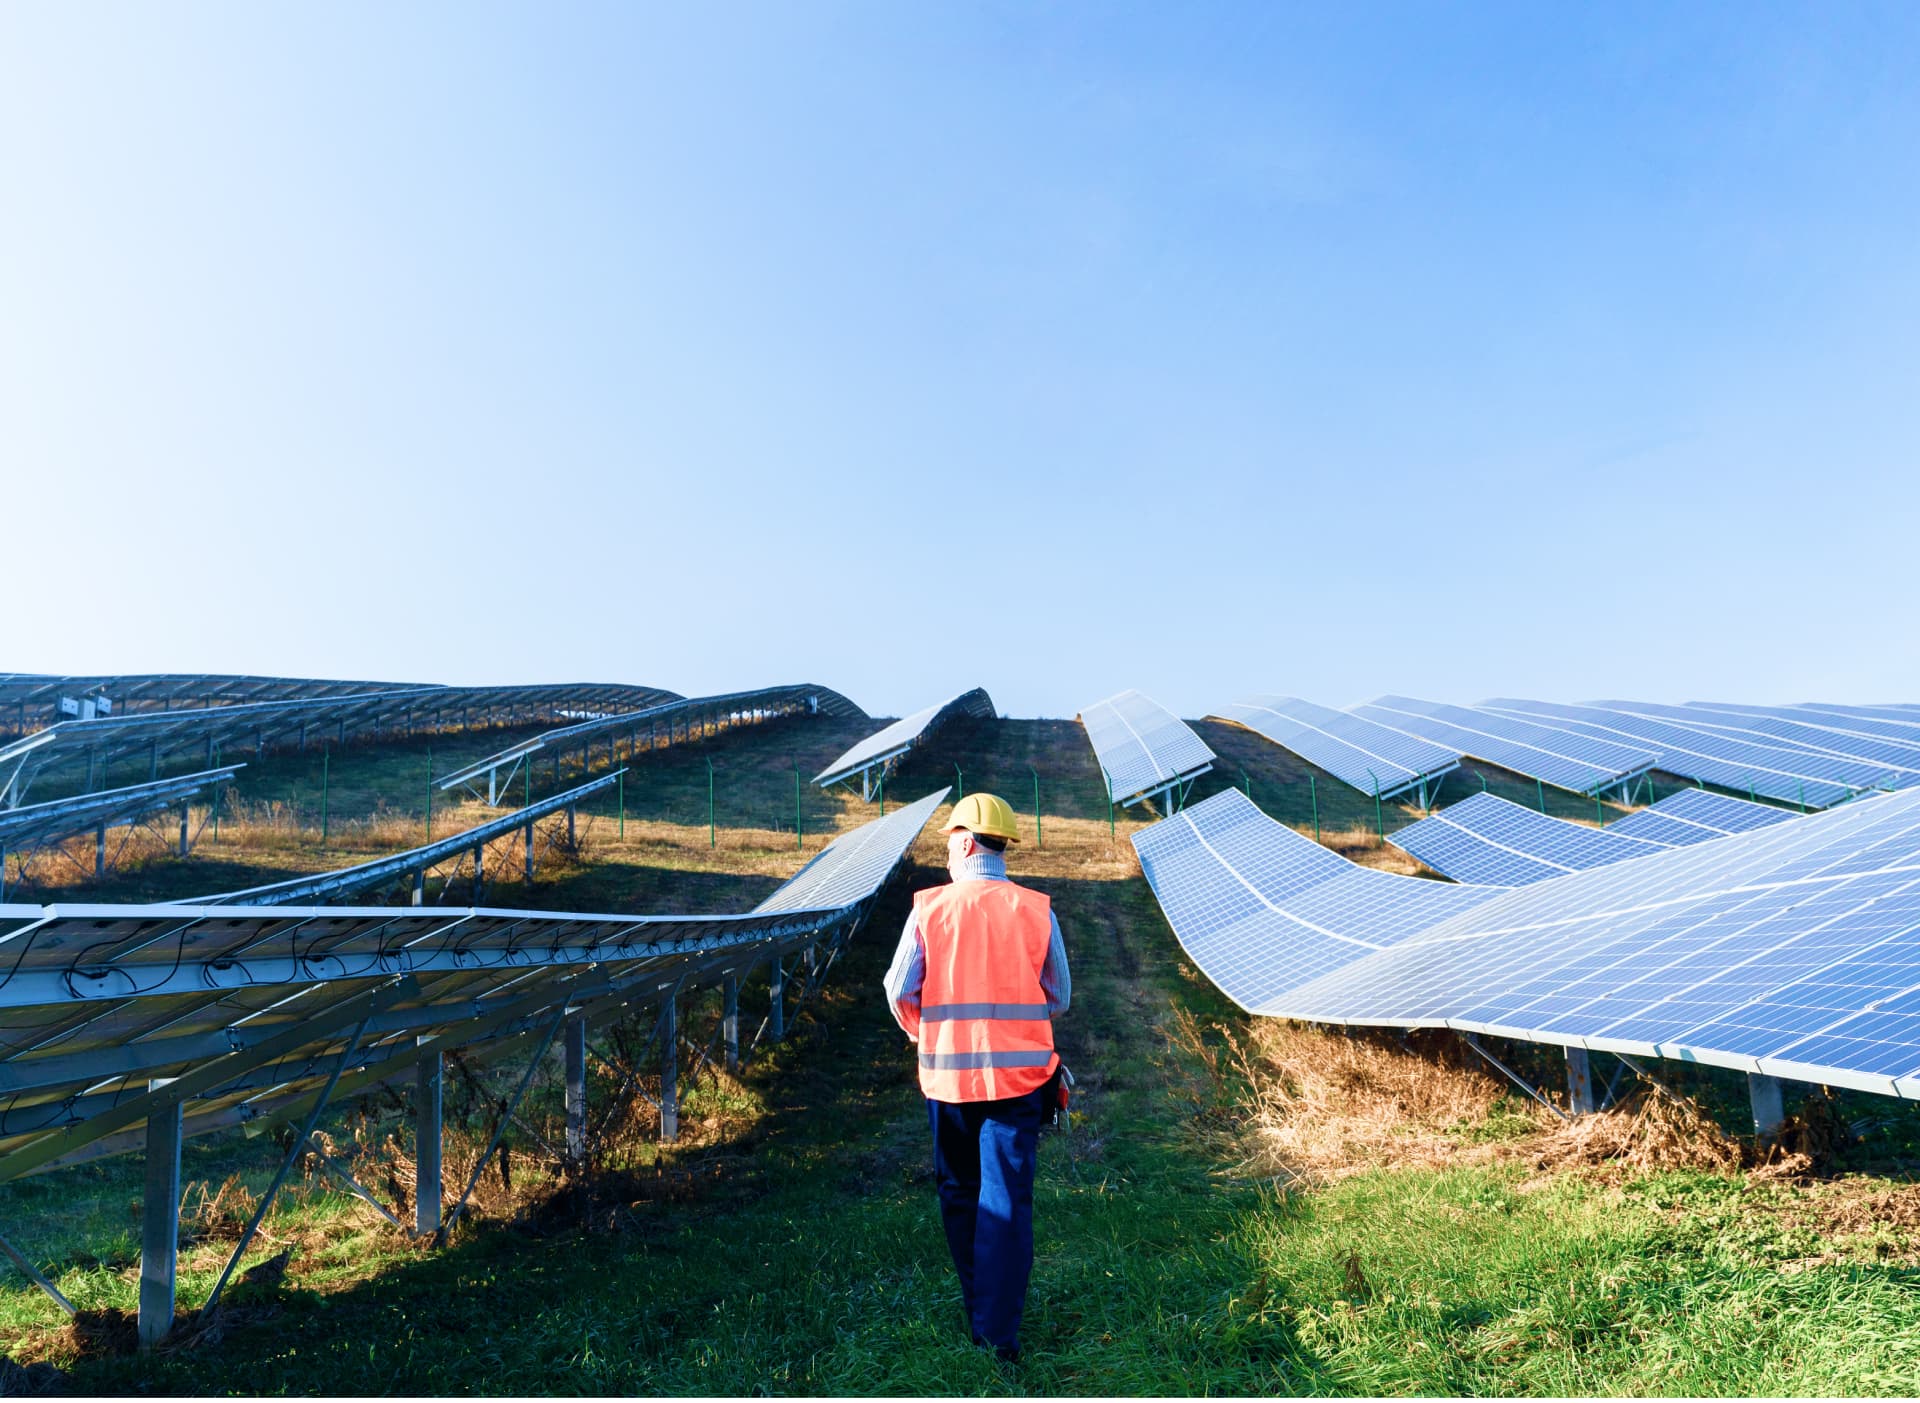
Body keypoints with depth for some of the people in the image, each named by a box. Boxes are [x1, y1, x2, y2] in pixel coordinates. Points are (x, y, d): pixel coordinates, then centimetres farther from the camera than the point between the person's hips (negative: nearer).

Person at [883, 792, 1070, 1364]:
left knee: (960, 1195, 18)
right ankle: (999, 1329, 4)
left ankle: (977, 1312, 30)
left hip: (946, 1075, 1)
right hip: (1018, 1074, 0)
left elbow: (900, 991, -4)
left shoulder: (928, 909, -7)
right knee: (1007, 1202, 5)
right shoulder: (1037, 910, -5)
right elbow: (1059, 998, 2)